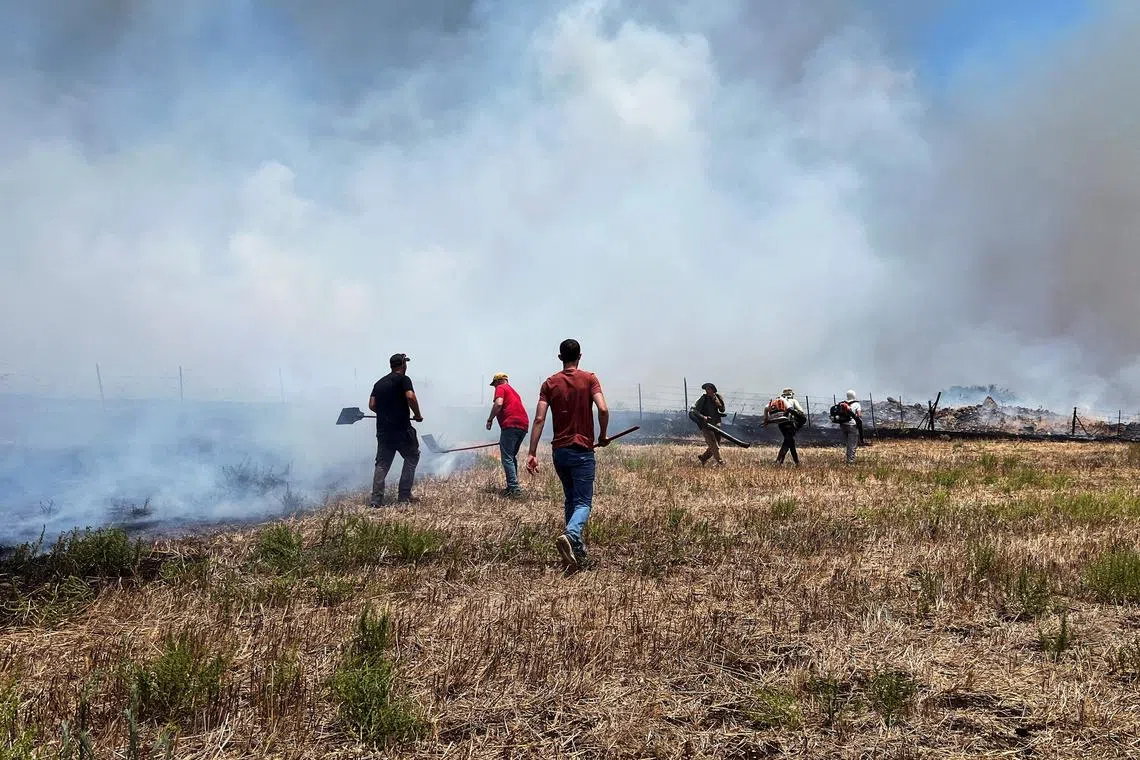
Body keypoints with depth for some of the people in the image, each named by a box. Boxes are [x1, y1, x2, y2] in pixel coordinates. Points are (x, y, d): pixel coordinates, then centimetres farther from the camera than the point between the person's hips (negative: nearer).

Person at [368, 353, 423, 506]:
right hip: (401, 429, -6)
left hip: (383, 429, 6)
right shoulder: (403, 379, -5)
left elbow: (372, 405, 8)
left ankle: (376, 499, 1)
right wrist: (417, 415, -7)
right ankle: (404, 496, 8)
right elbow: (410, 397, -21)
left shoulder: (379, 383, 14)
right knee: (412, 457, 11)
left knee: (382, 463, 10)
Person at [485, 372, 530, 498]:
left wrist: (490, 419, -5)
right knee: (512, 456, 19)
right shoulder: (513, 391, 31)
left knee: (507, 458, -7)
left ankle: (514, 488, -15)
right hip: (524, 425, 9)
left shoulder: (501, 388, 6)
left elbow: (498, 404, -14)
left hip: (510, 425, -9)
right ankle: (513, 486, 20)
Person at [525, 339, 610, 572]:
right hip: (582, 450, -4)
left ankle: (579, 554, 21)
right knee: (583, 502, -4)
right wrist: (602, 436, -1)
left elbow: (539, 419, -5)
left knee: (570, 501, 18)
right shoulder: (589, 379, -3)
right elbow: (603, 409, -17)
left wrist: (532, 453, -5)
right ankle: (570, 535, -33)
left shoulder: (550, 384, 4)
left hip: (559, 450, 4)